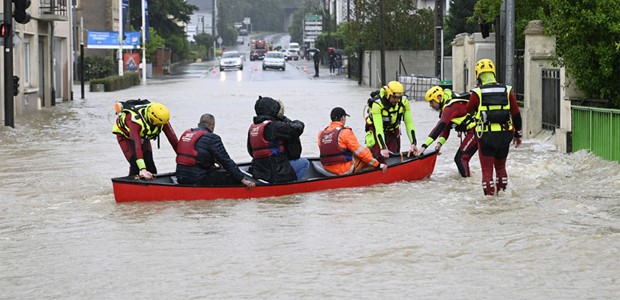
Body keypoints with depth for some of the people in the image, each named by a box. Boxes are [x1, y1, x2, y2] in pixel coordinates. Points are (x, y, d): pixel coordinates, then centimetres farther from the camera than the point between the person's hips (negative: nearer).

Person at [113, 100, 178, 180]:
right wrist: (142, 169, -59)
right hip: (125, 134, -5)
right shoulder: (136, 120, -46)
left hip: (143, 136, 5)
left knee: (149, 162, -6)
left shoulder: (161, 118, -31)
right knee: (135, 164, -19)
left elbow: (173, 139, -24)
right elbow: (136, 146, -52)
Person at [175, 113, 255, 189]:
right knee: (233, 177, 0)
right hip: (198, 180, -8)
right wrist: (243, 179, -6)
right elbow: (226, 161, -10)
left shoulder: (185, 133, 14)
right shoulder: (212, 138, -9)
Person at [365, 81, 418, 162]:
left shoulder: (404, 102, -19)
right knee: (380, 157, -17)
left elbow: (409, 123, -14)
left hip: (393, 130, 4)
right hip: (376, 130, -4)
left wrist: (413, 143, -23)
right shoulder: (377, 104, -33)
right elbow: (378, 127, -37)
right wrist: (383, 148, -45)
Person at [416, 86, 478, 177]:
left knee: (460, 158, -12)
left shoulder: (450, 107, -20)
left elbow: (439, 127, -28)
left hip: (475, 132, -10)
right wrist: (440, 143, -8)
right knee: (461, 158, 14)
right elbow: (445, 129, 11)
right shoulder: (446, 107, 13)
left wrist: (424, 146, -31)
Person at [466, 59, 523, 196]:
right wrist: (518, 134, 14)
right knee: (501, 166, 20)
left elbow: (468, 111, 7)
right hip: (505, 135, 4)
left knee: (487, 168, 4)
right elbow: (516, 114, 4)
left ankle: (489, 193, 1)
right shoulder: (507, 91, 2)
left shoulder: (477, 93, -8)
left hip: (486, 136, -4)